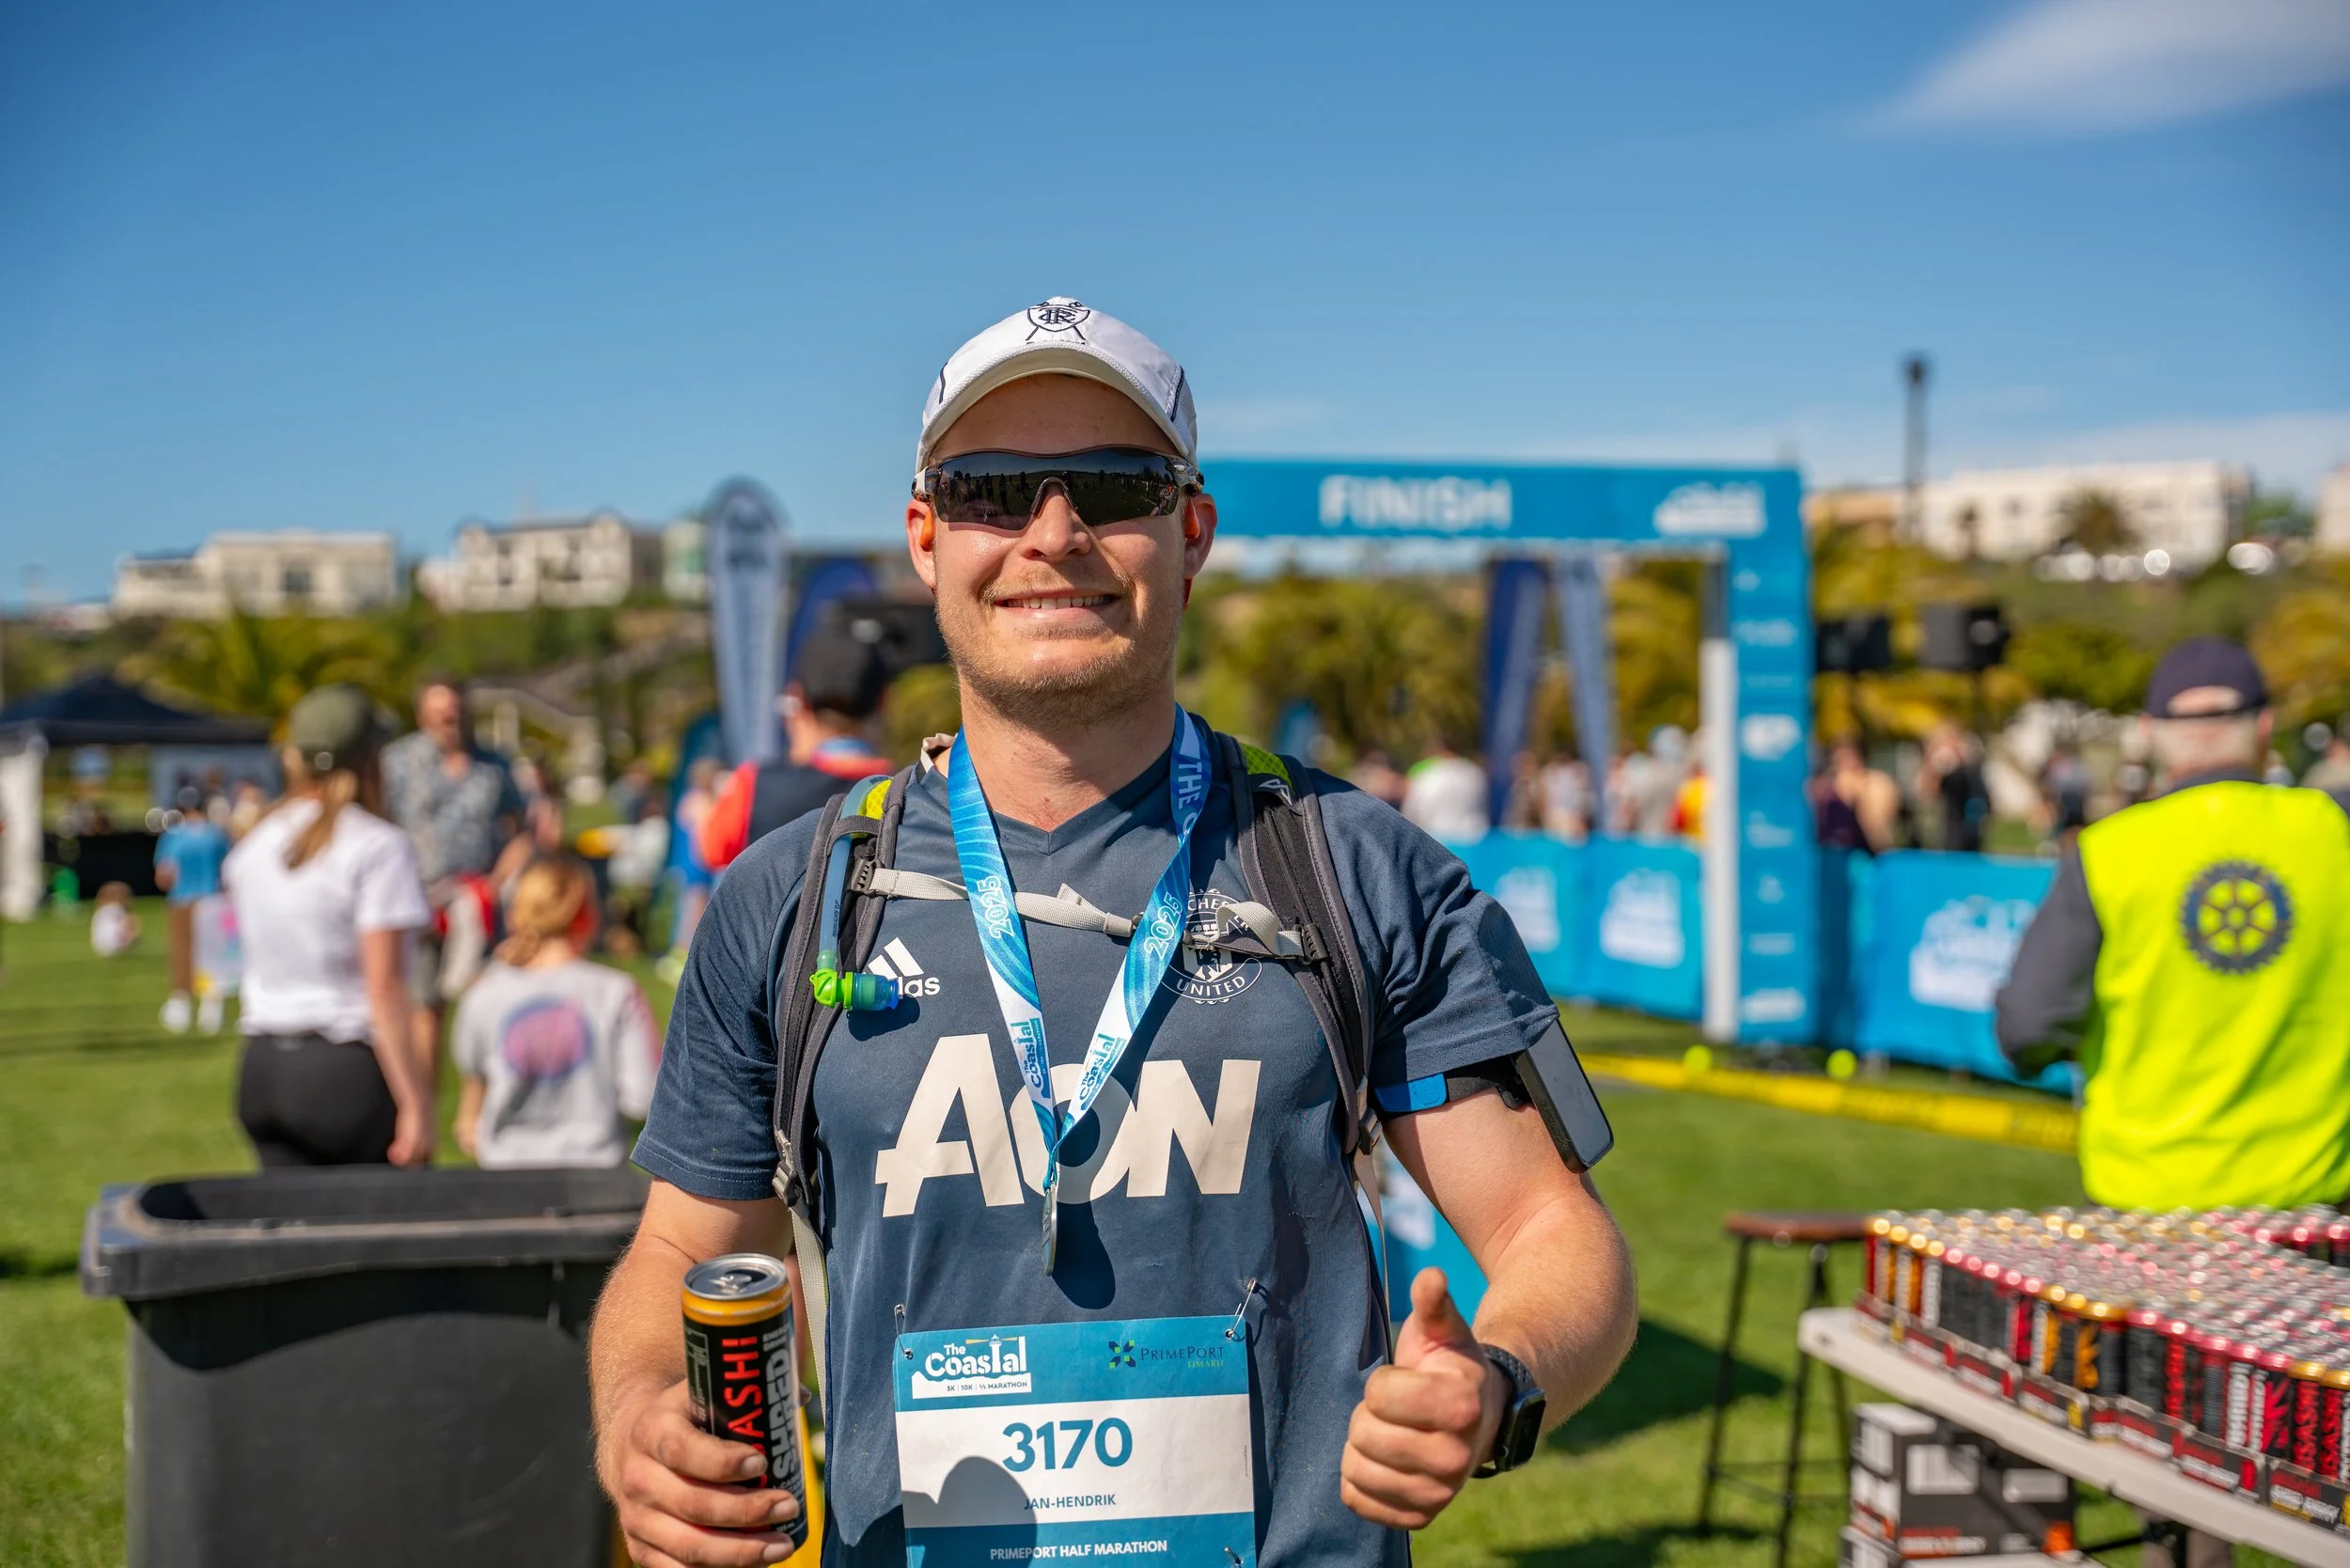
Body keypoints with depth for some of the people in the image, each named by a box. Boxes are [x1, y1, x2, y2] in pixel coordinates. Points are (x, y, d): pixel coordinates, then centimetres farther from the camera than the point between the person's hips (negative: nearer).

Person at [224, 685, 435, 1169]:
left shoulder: (252, 845, 9)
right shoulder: (378, 847, -10)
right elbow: (384, 987, -15)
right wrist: (414, 1106, -15)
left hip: (262, 1070, 6)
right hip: (347, 1071, -6)